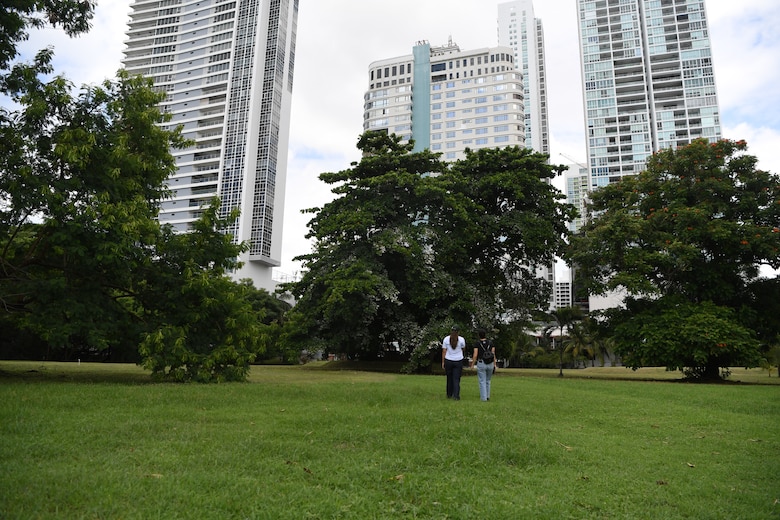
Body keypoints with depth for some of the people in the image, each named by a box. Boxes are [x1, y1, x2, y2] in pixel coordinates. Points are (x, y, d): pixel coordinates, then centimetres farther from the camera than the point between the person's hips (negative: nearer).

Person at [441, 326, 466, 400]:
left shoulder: (446, 339, -4)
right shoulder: (461, 339, -4)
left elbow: (444, 351, -3)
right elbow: (463, 349, 13)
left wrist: (443, 362, 2)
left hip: (448, 361, 1)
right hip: (458, 361, -1)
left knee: (449, 378, 14)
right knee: (456, 379, 2)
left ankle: (449, 395, 22)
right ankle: (456, 395, -7)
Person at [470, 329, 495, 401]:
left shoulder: (477, 343, -5)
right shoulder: (490, 342, 3)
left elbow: (475, 355, -10)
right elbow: (493, 354, -1)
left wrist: (472, 364, 0)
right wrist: (494, 365, 4)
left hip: (481, 364, -3)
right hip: (490, 364, 3)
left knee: (482, 381, 5)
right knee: (487, 381, 20)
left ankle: (483, 398, 3)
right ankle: (487, 396, 21)